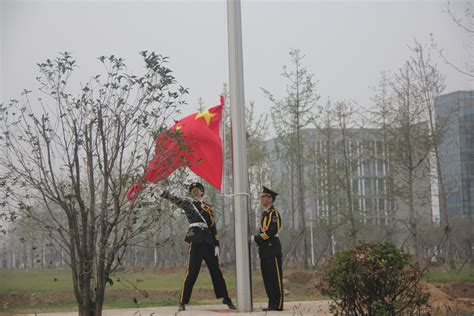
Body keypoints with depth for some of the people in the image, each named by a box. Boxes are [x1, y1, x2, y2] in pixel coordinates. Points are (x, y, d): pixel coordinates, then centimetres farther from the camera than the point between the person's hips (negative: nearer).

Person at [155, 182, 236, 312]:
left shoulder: (208, 207, 16)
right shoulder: (188, 203, 5)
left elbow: (213, 226, 15)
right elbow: (176, 200, -14)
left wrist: (216, 245, 7)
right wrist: (162, 193, -32)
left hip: (209, 242, 4)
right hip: (196, 241, -4)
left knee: (216, 270, 9)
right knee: (192, 271, -7)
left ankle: (226, 298, 19)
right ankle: (183, 302, -2)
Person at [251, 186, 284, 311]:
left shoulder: (274, 213, -10)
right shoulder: (265, 213, 19)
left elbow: (271, 232, -18)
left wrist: (255, 238, -15)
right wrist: (256, 239, 7)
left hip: (272, 249, -9)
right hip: (265, 250, 9)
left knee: (275, 277, -6)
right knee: (267, 278, 10)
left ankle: (277, 304, -3)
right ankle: (272, 303, 15)